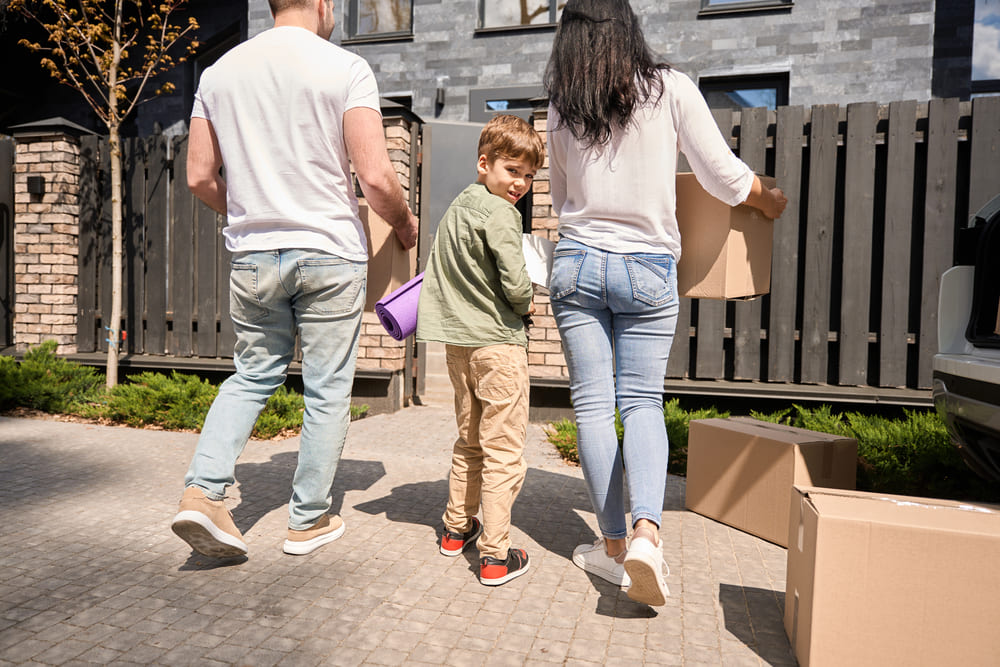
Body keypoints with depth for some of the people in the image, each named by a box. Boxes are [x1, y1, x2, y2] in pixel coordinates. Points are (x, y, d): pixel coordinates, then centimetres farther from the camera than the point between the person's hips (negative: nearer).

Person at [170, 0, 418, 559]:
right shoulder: (346, 68, -5)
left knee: (254, 374, 21)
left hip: (253, 256, 5)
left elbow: (199, 177, 9)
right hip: (330, 253, -4)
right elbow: (376, 177, -14)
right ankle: (309, 520, 20)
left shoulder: (220, 70, 9)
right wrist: (406, 225, 4)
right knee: (328, 389, 8)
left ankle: (203, 492, 8)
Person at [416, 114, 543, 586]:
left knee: (469, 441, 20)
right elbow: (516, 285, -18)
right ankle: (495, 555, 6)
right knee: (503, 450, -1)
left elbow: (440, 271, 18)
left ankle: (457, 528, 32)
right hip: (498, 341, -8)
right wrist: (527, 305, 2)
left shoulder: (456, 207, 13)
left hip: (456, 340, 8)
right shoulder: (499, 213, -13)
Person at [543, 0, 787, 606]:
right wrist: (770, 199, 20)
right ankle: (646, 529, -11)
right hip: (648, 270, -1)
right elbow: (723, 176, 1)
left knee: (593, 405, 6)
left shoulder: (562, 109, 6)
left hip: (578, 263, 1)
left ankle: (614, 545, 13)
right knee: (643, 402, 8)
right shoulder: (671, 88, -1)